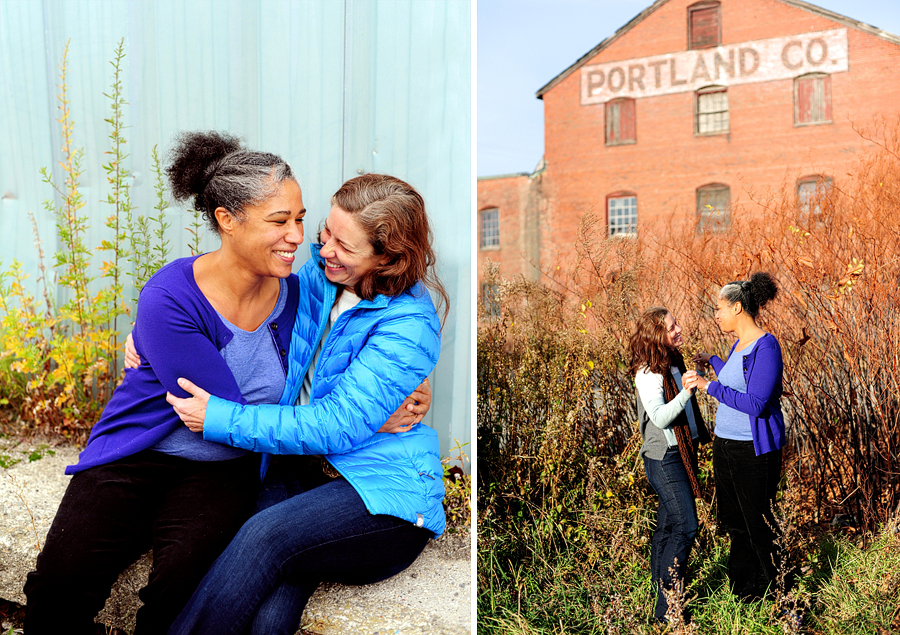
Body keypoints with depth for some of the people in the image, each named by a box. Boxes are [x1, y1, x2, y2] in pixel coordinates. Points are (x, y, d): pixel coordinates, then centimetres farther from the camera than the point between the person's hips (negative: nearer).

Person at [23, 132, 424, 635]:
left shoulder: (292, 292, -5)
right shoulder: (169, 299, -19)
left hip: (222, 471, 2)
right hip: (136, 458, -2)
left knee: (187, 577, -26)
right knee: (61, 581, -23)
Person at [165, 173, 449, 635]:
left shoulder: (409, 327, -13)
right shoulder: (318, 278, 7)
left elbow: (336, 426, -19)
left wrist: (219, 419, -17)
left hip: (383, 495, -4)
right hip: (301, 468, 5)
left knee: (265, 536, -34)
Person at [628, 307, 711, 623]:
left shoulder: (673, 362, 10)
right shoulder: (648, 372, -19)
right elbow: (661, 417, -26)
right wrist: (687, 390, -34)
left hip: (682, 452, 9)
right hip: (664, 457, -9)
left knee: (668, 525, 15)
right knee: (685, 527, -10)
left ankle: (659, 585, 27)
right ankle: (666, 609, -3)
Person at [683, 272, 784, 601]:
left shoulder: (766, 346, -18)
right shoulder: (739, 344, 10)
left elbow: (756, 403, -25)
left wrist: (711, 386, -24)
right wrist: (713, 361, 33)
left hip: (755, 451, -9)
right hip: (725, 446, 9)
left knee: (759, 525, 4)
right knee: (733, 521, 18)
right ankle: (741, 590, 33)